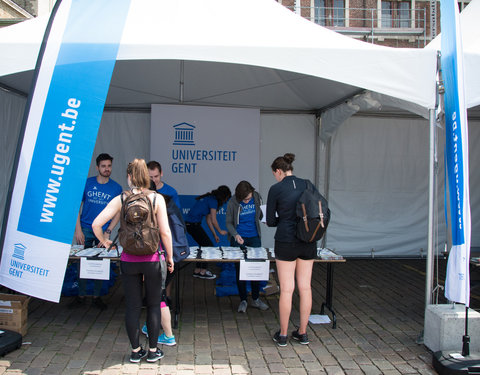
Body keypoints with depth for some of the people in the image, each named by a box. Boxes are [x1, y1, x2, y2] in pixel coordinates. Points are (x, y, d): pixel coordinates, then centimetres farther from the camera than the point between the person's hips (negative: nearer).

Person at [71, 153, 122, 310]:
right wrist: (78, 229, -6)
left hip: (103, 231, 0)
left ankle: (97, 297, 18)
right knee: (82, 262, 4)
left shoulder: (116, 188, 1)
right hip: (85, 229, 0)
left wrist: (108, 232, -8)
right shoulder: (87, 183, 0)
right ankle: (81, 296, 17)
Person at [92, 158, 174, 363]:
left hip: (129, 260, 1)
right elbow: (165, 232, -10)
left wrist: (104, 241, 10)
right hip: (151, 260, -1)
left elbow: (96, 224, -8)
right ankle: (153, 351, 21)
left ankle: (136, 351, 22)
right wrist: (169, 257, 2)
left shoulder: (121, 199, -4)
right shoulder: (157, 198, -7)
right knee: (153, 304, 13)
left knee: (132, 306, 12)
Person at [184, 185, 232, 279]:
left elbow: (208, 219, 20)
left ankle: (197, 270, 20)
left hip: (189, 223, 9)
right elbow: (213, 221, -10)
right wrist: (220, 231, 7)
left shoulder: (210, 199, 17)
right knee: (209, 246, -2)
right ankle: (202, 271, 2)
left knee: (204, 246, 15)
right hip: (193, 224, -9)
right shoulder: (213, 201, -12)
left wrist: (214, 234, 21)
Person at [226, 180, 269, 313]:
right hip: (238, 239, -2)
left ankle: (255, 299, 19)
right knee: (240, 269, 1)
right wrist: (235, 235, -23)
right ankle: (243, 300, 13)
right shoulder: (233, 203, -12)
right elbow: (229, 222, -6)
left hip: (254, 237, 2)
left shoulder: (256, 197, -5)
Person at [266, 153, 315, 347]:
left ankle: (283, 335, 12)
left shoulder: (276, 189, -7)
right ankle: (302, 333, 19)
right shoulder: (307, 185, 4)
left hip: (286, 242, -4)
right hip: (308, 242, 4)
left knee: (286, 289, 2)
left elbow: (270, 221, -2)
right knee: (305, 287, 9)